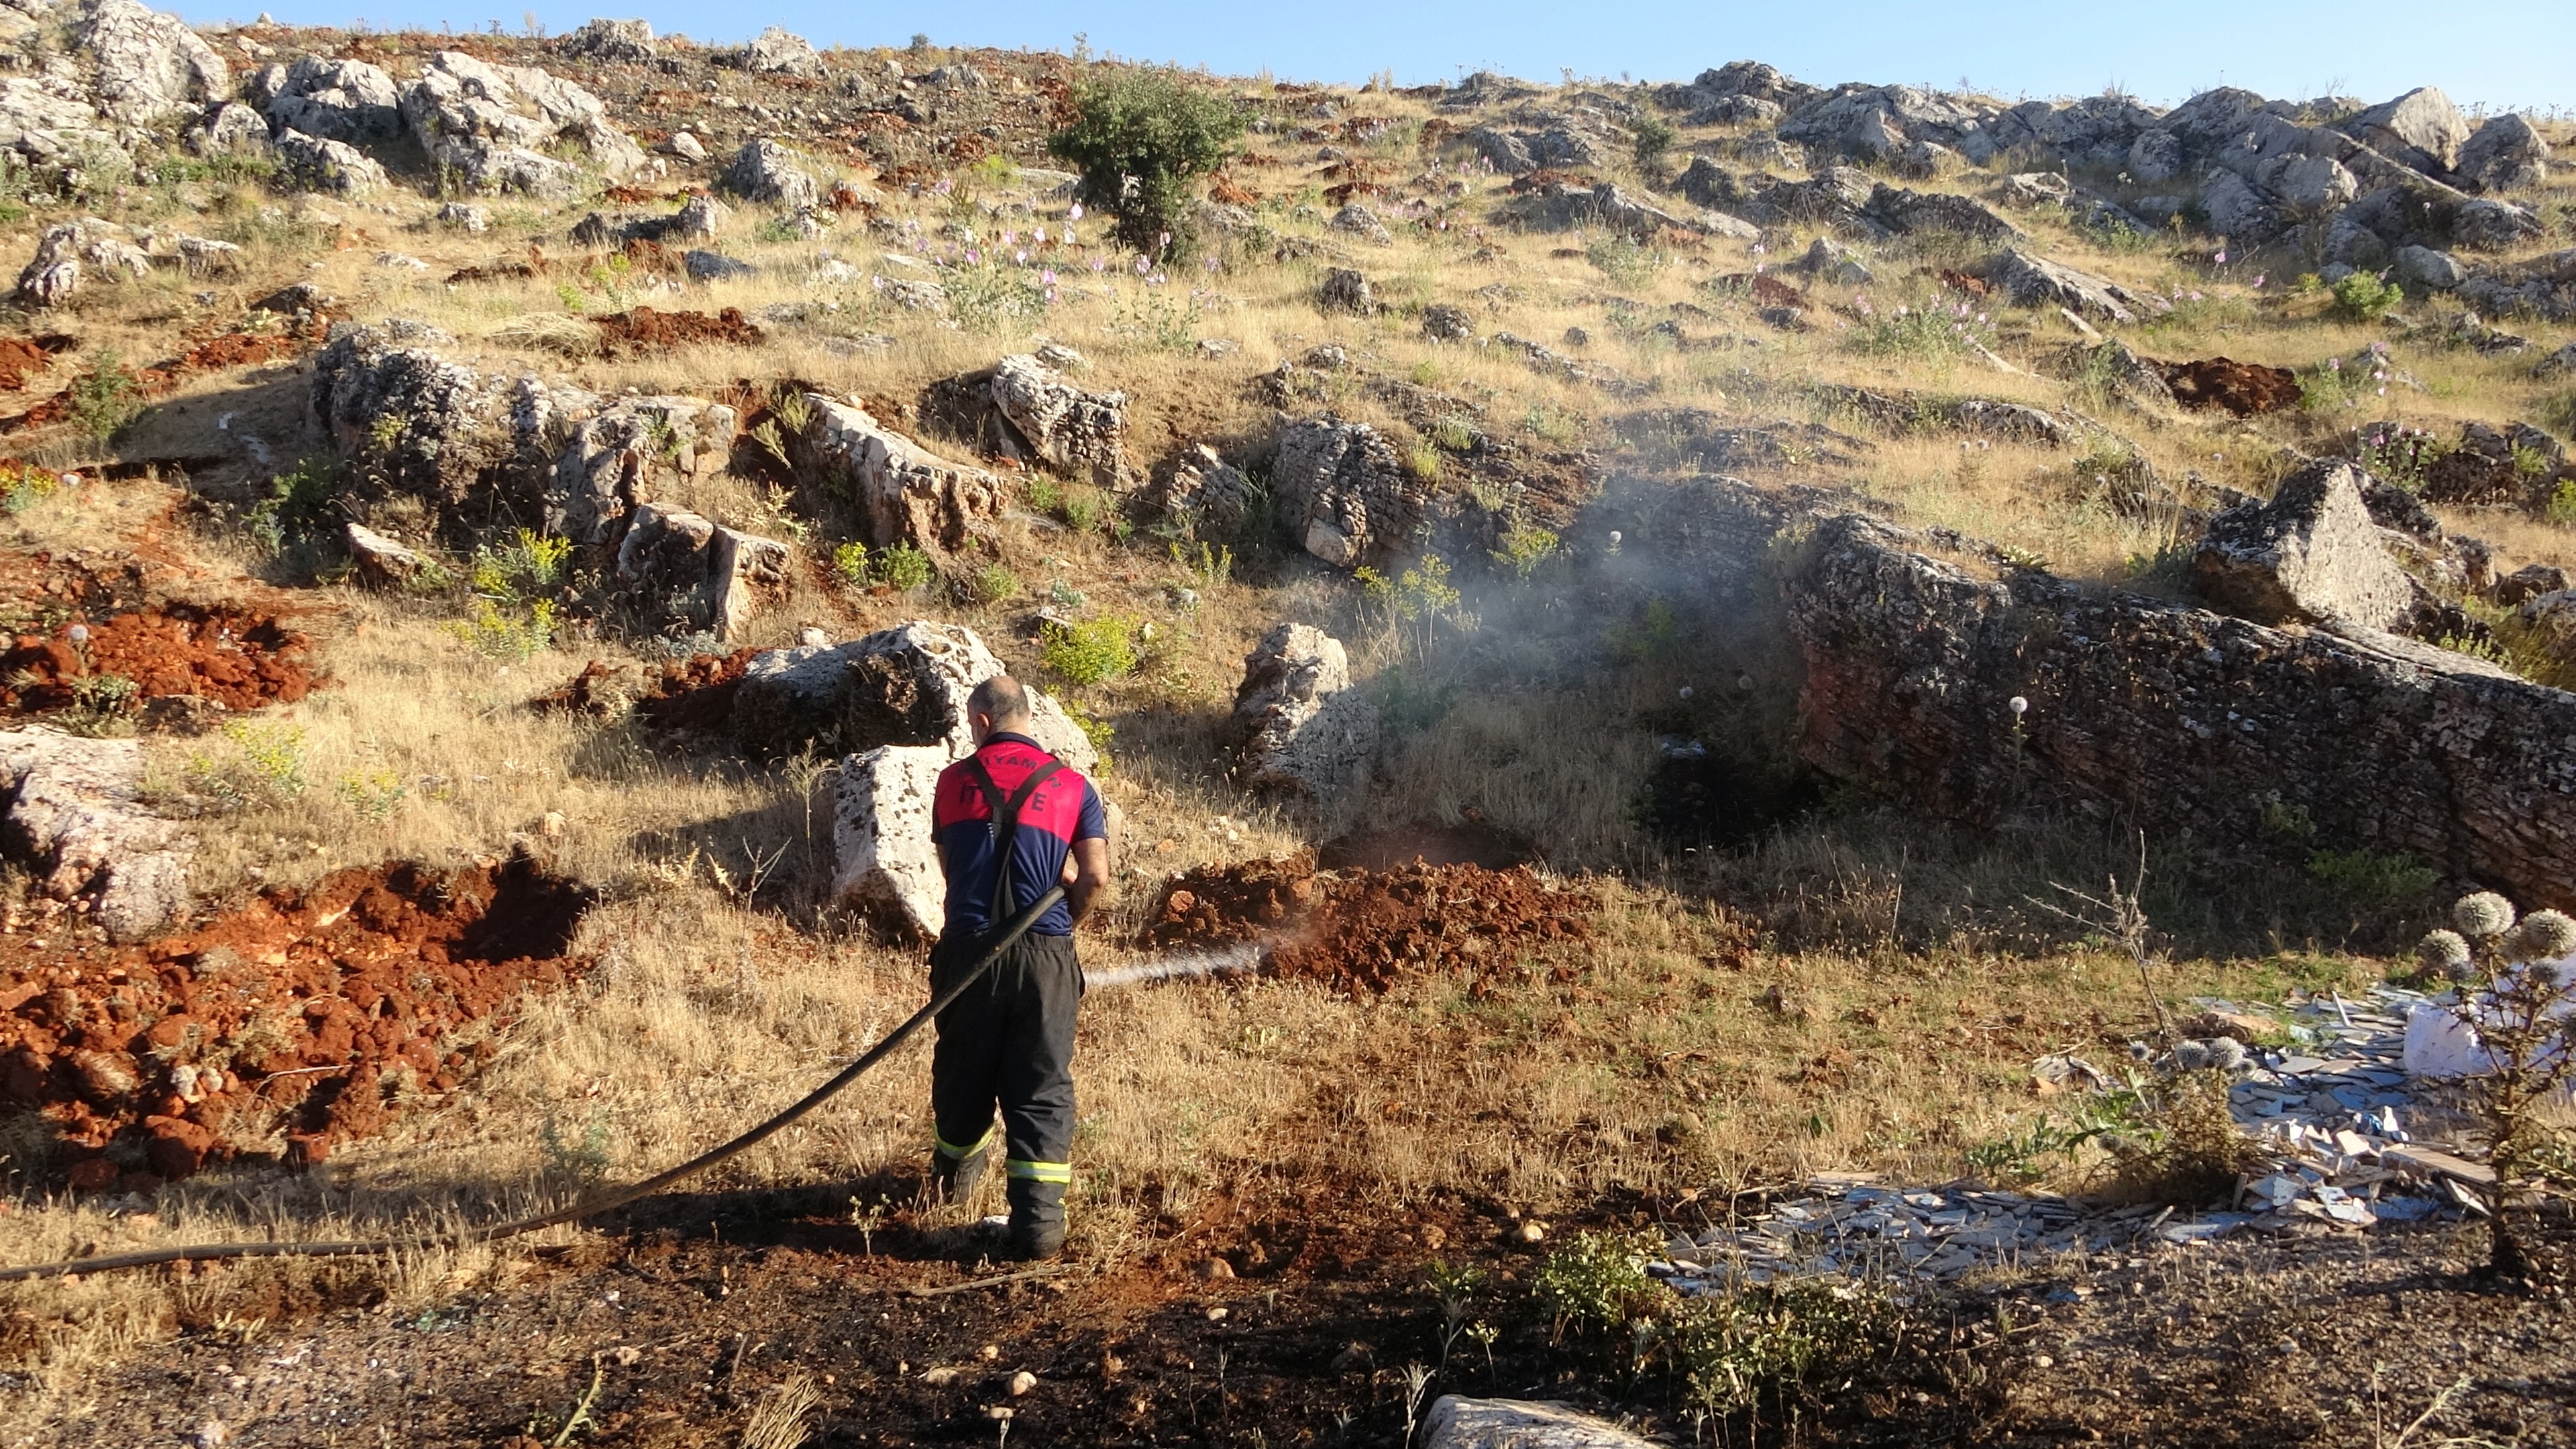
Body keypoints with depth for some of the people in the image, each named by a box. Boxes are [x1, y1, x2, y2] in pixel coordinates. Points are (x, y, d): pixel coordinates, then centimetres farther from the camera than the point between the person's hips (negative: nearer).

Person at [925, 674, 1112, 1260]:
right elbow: (1094, 877, -4)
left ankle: (955, 1169, 45)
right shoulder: (1071, 786, 3)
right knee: (1042, 1088, 4)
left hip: (968, 950, 1)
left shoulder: (954, 780, 7)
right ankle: (1039, 1221, -1)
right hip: (1044, 955, -1)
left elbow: (948, 864, 16)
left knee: (963, 1072, 20)